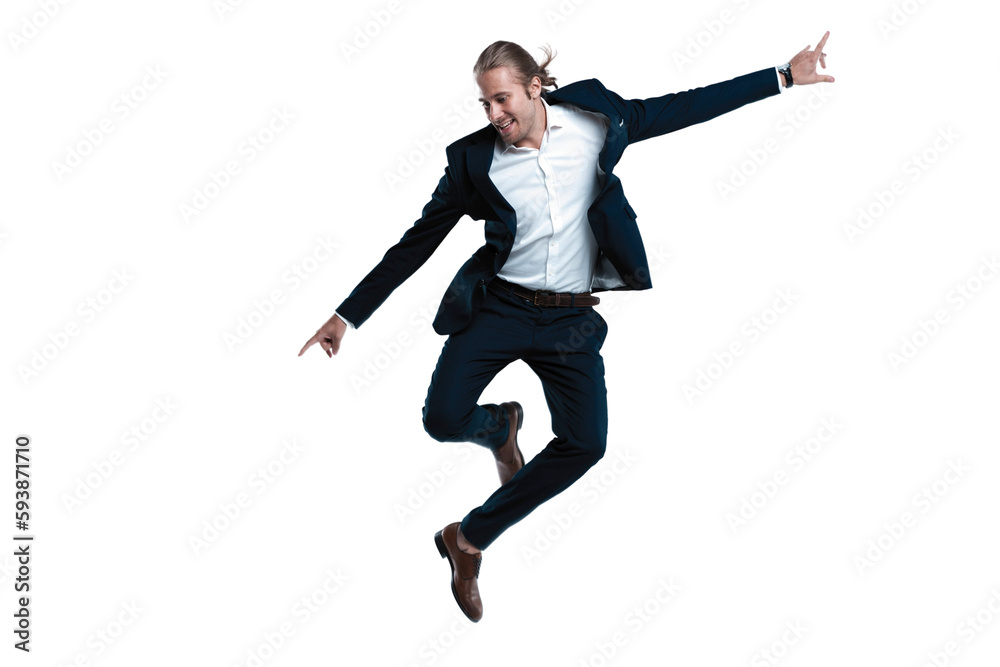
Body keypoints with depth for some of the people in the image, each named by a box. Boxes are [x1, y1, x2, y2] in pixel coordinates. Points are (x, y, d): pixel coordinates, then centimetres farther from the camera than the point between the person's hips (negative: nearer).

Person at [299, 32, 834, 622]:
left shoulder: (593, 120, -2)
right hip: (497, 305, -1)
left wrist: (783, 76, 2)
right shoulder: (475, 158, -5)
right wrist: (348, 315, 0)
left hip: (570, 317, 1)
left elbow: (683, 108, 3)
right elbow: (415, 244, 1)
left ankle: (470, 539, 5)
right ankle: (501, 426, 24)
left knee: (585, 443, -12)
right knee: (445, 420, -17)